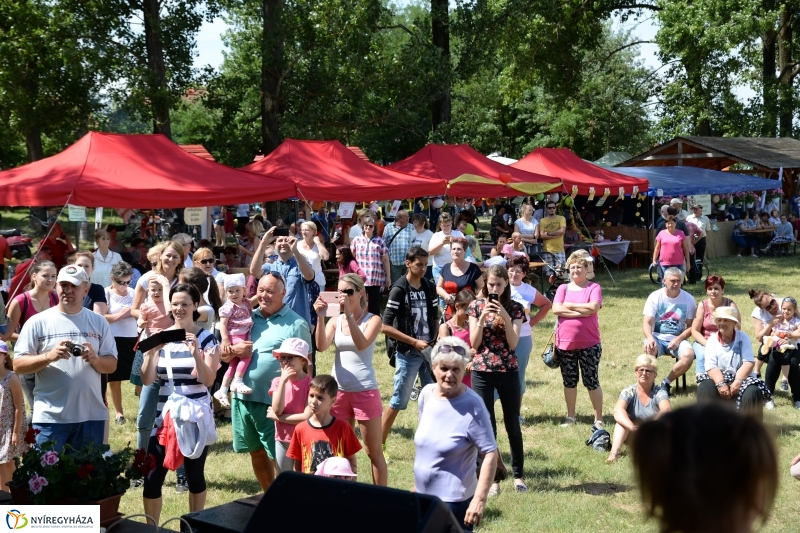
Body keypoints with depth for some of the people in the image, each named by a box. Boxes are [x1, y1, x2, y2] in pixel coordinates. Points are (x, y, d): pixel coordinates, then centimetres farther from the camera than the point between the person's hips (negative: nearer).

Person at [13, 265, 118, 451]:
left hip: (91, 415, 3)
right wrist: (48, 356, -20)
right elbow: (18, 365, -3)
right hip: (50, 417, -2)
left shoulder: (98, 322, 7)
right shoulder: (38, 322, -1)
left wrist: (95, 359, -15)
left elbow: (112, 365, 7)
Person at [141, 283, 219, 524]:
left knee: (195, 475, 7)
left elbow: (208, 380, -11)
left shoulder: (206, 339, -3)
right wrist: (151, 352, -16)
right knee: (152, 478, -4)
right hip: (164, 416, 2)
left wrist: (196, 354, -26)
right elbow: (147, 380, -1)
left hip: (196, 416, -2)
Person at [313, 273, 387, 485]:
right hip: (339, 391, 4)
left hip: (365, 391, -4)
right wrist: (321, 317, -21)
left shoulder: (372, 320, -4)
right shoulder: (335, 321, 6)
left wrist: (349, 314, -29)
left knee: (373, 451, 3)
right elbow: (321, 346, -10)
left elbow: (362, 345, -22)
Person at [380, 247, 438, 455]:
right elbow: (385, 326, -15)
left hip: (428, 351, 6)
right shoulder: (399, 290, -12)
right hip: (407, 354, -6)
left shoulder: (429, 287, 6)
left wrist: (434, 340, 0)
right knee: (398, 401, 0)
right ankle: (379, 444, 11)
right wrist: (414, 342, -18)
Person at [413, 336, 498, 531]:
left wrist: (480, 500, -25)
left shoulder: (472, 406, -18)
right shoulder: (427, 393, 0)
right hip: (422, 495, 6)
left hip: (453, 500, -6)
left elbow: (491, 454, -19)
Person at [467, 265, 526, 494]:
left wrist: (505, 317, -19)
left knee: (513, 425, 8)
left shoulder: (515, 308, 1)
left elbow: (513, 343, -9)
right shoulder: (477, 306, 2)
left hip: (508, 372, 0)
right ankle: (494, 477, 10)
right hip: (482, 372, 0)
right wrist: (483, 316, -15)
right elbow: (474, 343, -4)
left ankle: (518, 475, 19)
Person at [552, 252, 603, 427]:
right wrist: (582, 312, -13)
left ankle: (598, 418, 8)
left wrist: (570, 305, -9)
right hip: (565, 343, 3)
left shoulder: (594, 288, -1)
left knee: (592, 381, 1)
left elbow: (593, 307, -17)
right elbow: (556, 309, -8)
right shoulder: (563, 288, 7)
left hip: (589, 344, -3)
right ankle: (570, 416, 25)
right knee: (569, 381, 13)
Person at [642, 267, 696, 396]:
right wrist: (649, 337, -30)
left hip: (678, 338, 1)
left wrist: (678, 339, -17)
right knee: (649, 348, -36)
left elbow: (691, 326, 0)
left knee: (689, 355, -30)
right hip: (657, 337, -1)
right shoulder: (655, 297, -3)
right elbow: (647, 323, -8)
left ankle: (666, 382, -10)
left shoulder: (688, 299, -1)